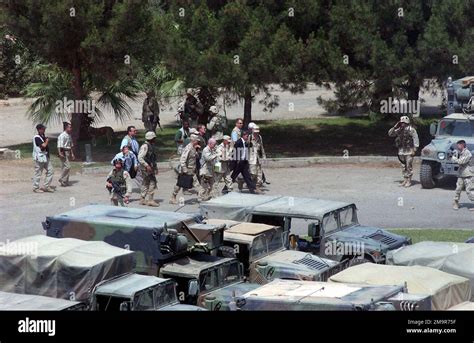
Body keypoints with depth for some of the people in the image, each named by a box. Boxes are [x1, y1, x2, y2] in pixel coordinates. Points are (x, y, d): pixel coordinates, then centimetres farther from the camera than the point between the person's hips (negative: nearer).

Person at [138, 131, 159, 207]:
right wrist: (147, 166, -26)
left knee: (145, 183, 14)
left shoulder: (151, 145, 15)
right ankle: (149, 200, -7)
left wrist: (155, 167, 22)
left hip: (150, 167, 10)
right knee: (152, 183, -10)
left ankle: (142, 199, 20)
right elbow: (140, 158, -22)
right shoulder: (145, 146, -16)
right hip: (146, 167, -10)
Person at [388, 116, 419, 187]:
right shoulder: (399, 130, 9)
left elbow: (416, 139, -10)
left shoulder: (411, 130, -9)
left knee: (409, 166, -4)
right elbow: (390, 134, 13)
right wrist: (395, 127, -1)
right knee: (403, 166, 9)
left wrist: (414, 149, -15)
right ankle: (405, 180, 16)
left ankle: (409, 181, 0)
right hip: (401, 151, 6)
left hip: (409, 151, -6)